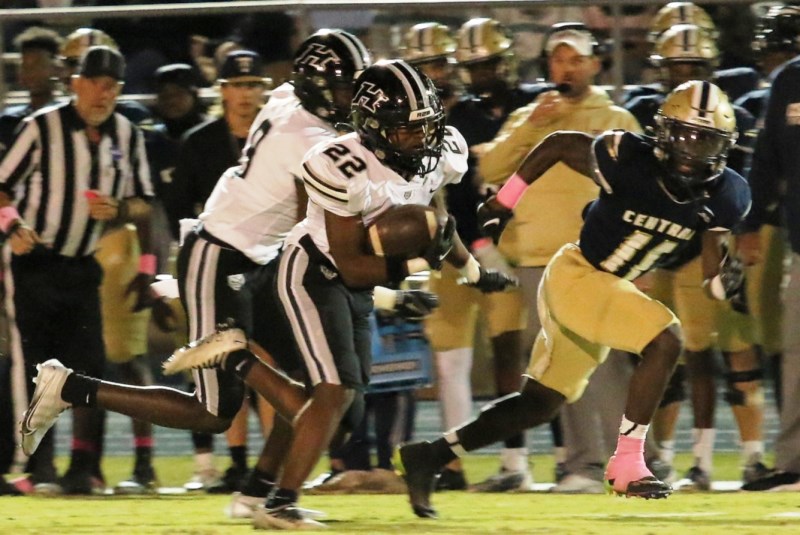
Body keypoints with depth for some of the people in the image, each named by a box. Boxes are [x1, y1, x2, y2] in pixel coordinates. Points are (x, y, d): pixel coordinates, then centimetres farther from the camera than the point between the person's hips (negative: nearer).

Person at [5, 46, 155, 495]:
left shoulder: (128, 137, 5)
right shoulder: (43, 128, -7)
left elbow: (143, 202, 12)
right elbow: (5, 185, -2)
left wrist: (119, 209, -10)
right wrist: (14, 226, -18)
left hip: (84, 268, 3)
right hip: (35, 264, -3)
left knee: (90, 366, -6)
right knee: (33, 368, -3)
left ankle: (84, 466, -4)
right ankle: (33, 463, 6)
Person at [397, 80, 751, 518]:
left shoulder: (721, 197, -10)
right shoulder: (630, 161, -24)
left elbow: (711, 274, -4)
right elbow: (558, 144, -8)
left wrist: (724, 280, -28)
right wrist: (502, 202, -2)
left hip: (609, 290, 7)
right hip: (576, 276, -7)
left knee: (540, 404, 14)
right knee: (664, 340, -25)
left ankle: (428, 456, 25)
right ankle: (627, 464, -17)